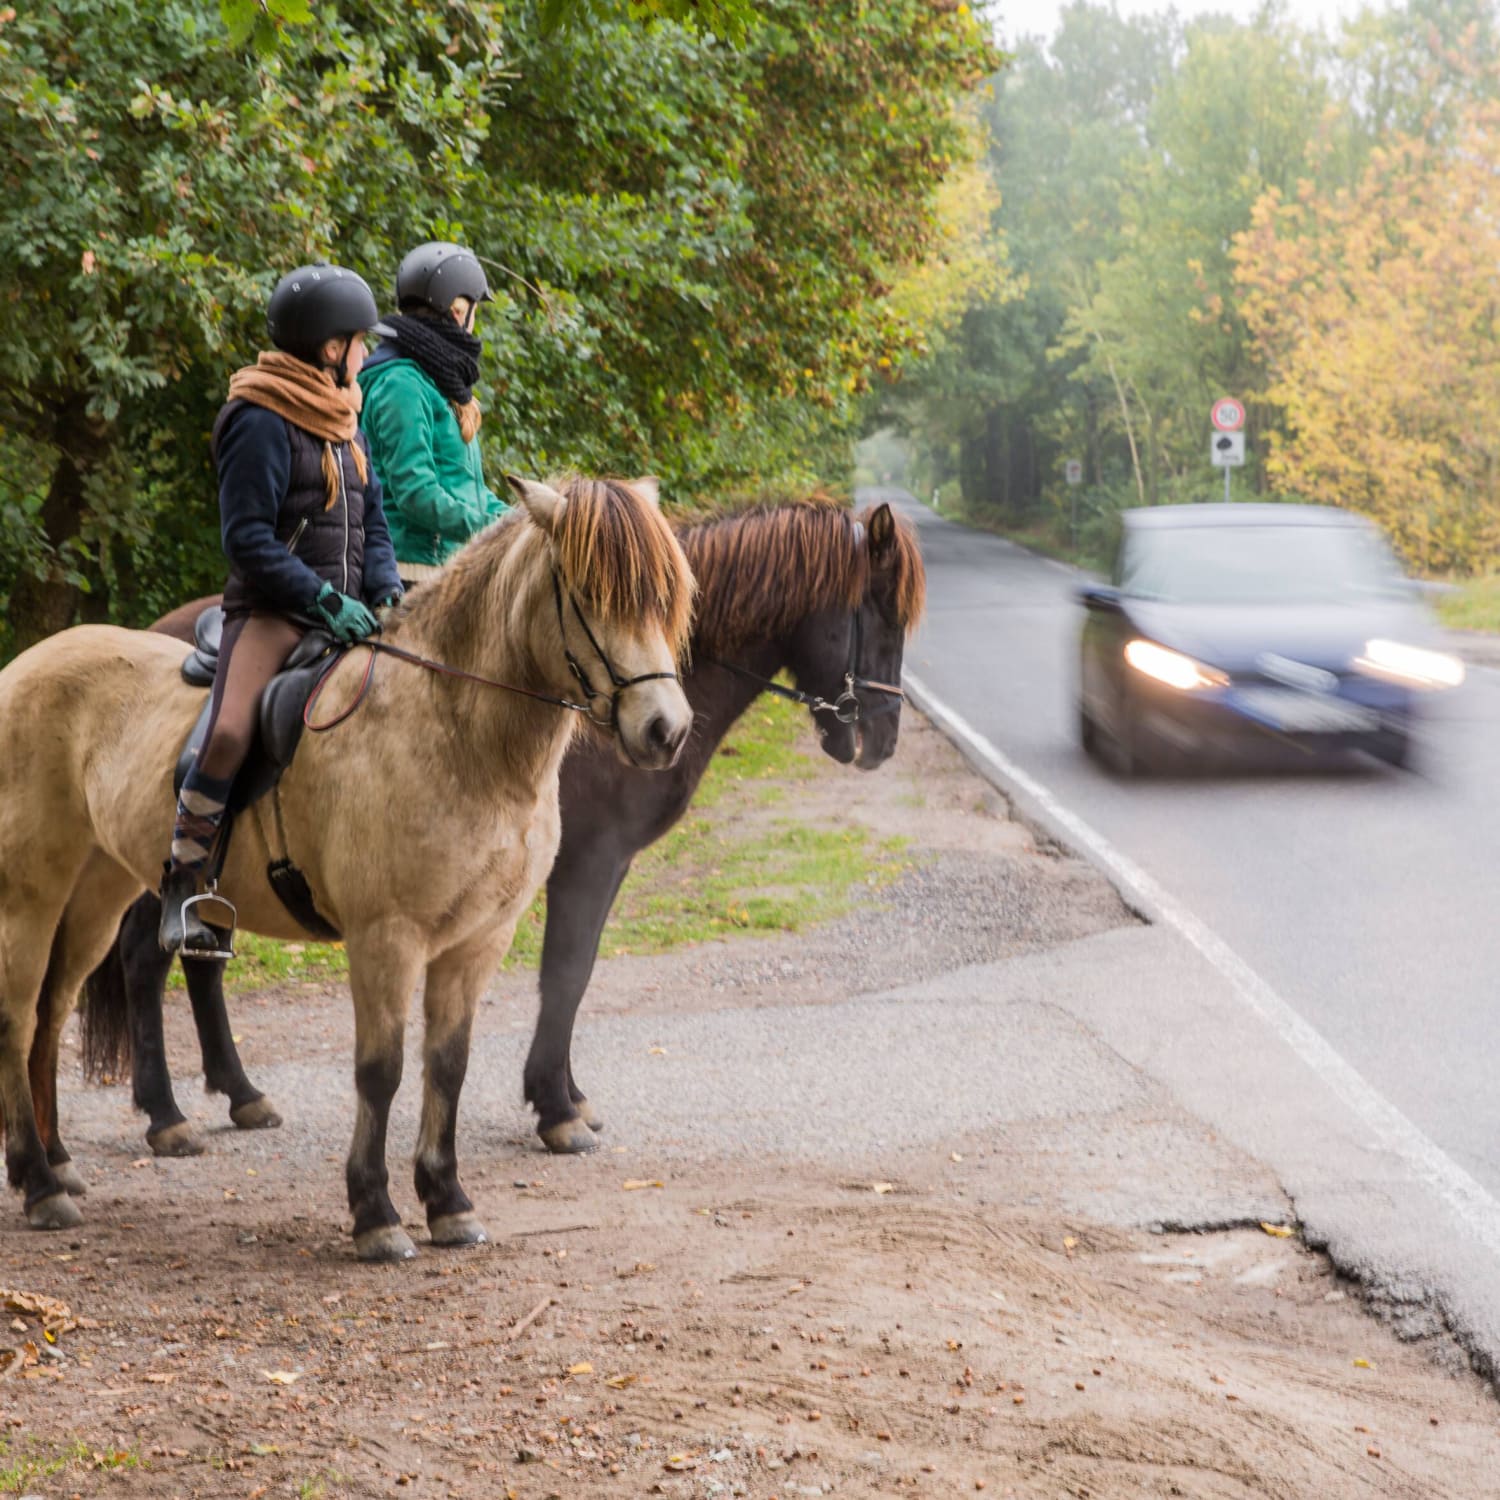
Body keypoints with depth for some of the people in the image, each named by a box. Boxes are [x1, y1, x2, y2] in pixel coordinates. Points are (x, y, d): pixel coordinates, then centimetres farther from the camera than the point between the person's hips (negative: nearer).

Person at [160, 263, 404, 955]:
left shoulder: (345, 422, 16)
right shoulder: (262, 424, -10)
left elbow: (371, 522, 18)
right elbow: (247, 538, -15)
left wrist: (382, 589, -1)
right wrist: (325, 601, -20)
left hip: (343, 609, 8)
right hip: (272, 611, -8)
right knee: (228, 733, -28)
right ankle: (181, 885, -16)